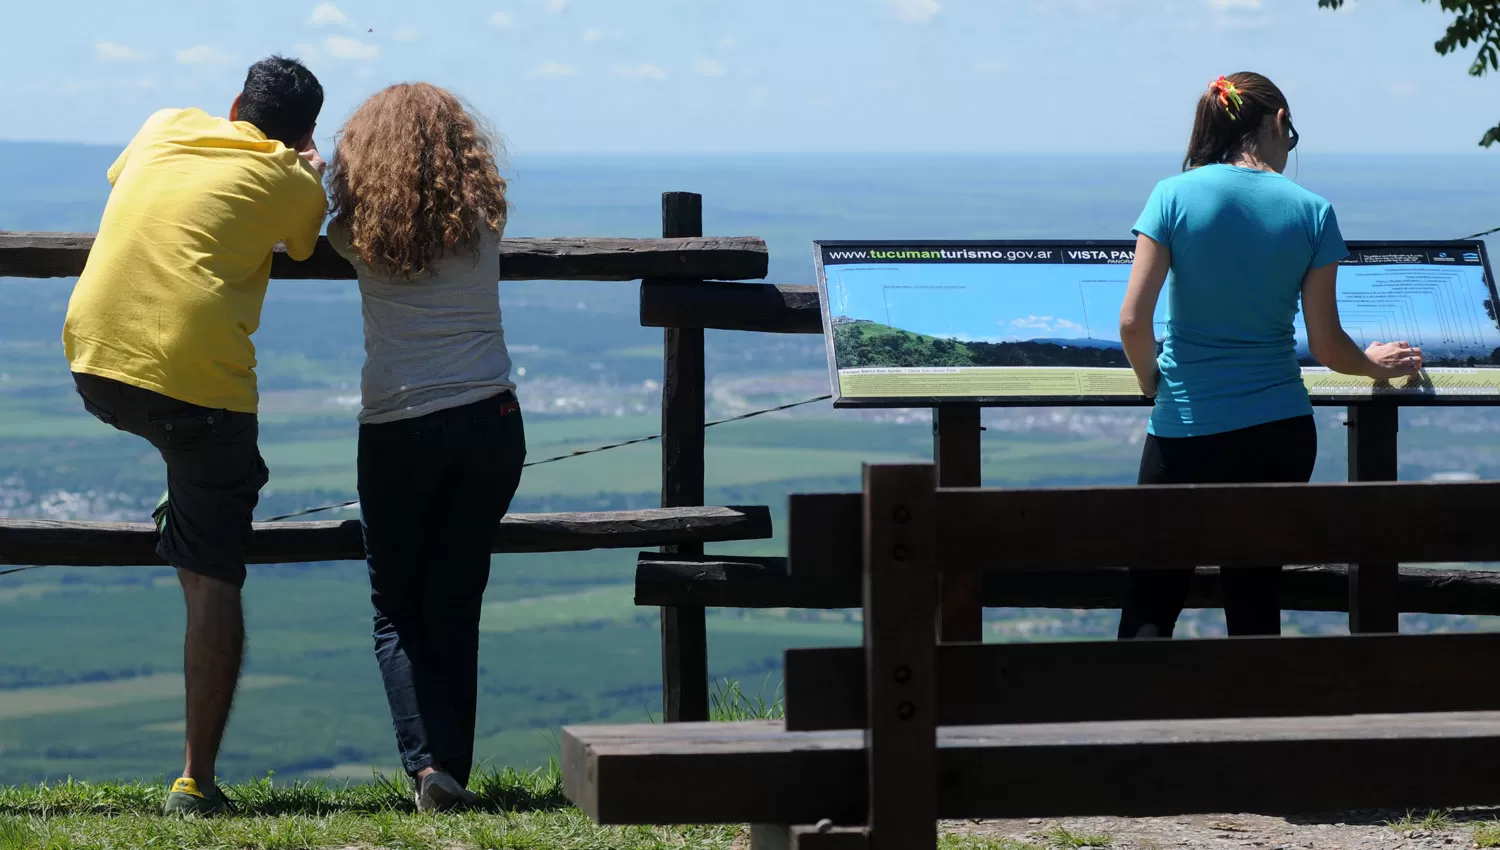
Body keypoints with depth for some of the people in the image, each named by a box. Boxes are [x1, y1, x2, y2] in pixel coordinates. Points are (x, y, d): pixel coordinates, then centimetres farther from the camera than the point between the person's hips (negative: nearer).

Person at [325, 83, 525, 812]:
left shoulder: (360, 219, 3)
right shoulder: (483, 213, 6)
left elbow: (322, 231, 22)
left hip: (396, 429, -1)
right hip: (488, 420, 1)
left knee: (397, 612, 7)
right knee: (454, 608, 9)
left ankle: (426, 763, -12)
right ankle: (450, 767, -2)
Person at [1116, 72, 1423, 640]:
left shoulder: (1175, 195, -5)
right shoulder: (1311, 213, -2)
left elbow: (1134, 321, -10)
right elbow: (1327, 346, 0)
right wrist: (1374, 365, 21)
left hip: (1187, 429, -2)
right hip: (1280, 432, 2)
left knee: (1150, 608, 0)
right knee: (1256, 603, 11)